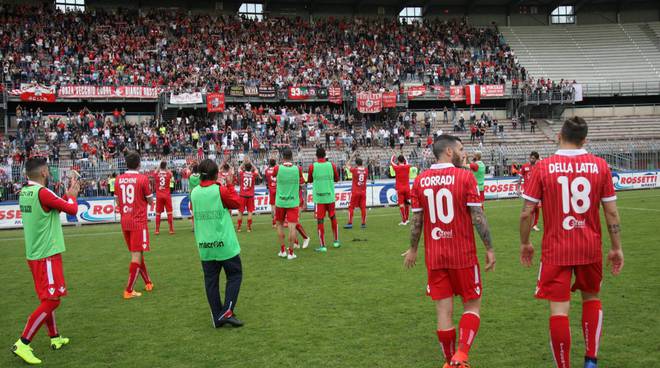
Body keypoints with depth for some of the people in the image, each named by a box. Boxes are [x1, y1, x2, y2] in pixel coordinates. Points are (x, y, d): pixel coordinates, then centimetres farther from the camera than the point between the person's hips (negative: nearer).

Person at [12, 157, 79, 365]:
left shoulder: (24, 193, 8)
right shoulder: (43, 193, -19)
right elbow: (72, 209, -13)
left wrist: (68, 194, 16)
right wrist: (72, 196, 6)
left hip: (34, 254, 9)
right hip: (47, 256, -9)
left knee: (48, 299, 19)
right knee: (51, 301, -6)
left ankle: (55, 338, 31)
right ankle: (22, 344, -6)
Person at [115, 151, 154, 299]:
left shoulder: (118, 179, 4)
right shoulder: (143, 178, -10)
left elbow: (117, 201, 12)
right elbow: (150, 201, -3)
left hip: (125, 222, 6)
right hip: (139, 222, -6)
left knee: (136, 253, 17)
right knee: (137, 255, -2)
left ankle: (148, 283, 28)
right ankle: (129, 290, -3)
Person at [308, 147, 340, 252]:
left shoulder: (312, 166, -6)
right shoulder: (331, 165, -2)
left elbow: (309, 180, 9)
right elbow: (337, 179, 11)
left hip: (318, 197, -2)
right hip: (330, 197, 2)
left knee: (320, 220, 0)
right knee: (333, 218, 18)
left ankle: (323, 246, -1)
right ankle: (336, 241, 26)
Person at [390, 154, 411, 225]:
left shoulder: (396, 167, -8)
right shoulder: (407, 167, 0)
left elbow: (391, 162, 11)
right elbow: (406, 163, 24)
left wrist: (393, 156, 32)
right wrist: (403, 157, 42)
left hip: (399, 189, -4)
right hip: (407, 188, 4)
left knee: (401, 204, -4)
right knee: (407, 203, 14)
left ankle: (404, 221, -8)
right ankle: (406, 219, 23)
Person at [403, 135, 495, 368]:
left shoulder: (420, 180, 1)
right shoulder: (465, 177, -9)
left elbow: (417, 220, 4)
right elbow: (478, 218, -10)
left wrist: (413, 249, 17)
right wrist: (489, 249, -1)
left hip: (434, 255, 3)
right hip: (463, 254, -3)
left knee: (443, 309, 9)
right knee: (472, 305, 11)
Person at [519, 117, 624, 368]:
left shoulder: (543, 167, -7)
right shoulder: (600, 166, -2)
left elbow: (527, 213, -7)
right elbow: (611, 212, 0)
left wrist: (525, 243, 8)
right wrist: (616, 248, 10)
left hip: (555, 249, -3)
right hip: (590, 248, 3)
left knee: (559, 308, 2)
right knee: (592, 298, 23)